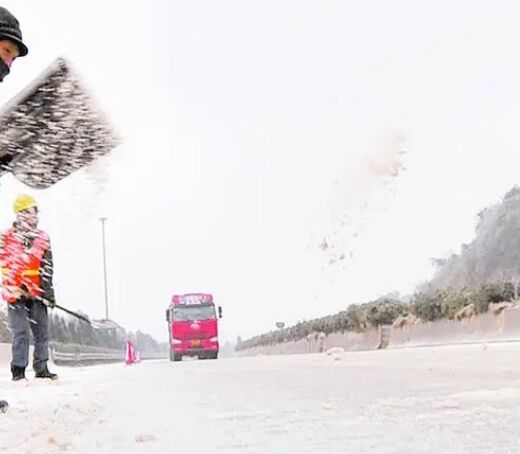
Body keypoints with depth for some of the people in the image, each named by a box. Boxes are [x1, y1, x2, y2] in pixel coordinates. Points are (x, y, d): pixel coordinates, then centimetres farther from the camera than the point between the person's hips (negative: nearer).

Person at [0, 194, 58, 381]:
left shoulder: (42, 238, 11)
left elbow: (47, 267, 9)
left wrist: (48, 289, 3)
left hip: (36, 293, 4)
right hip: (15, 292, -4)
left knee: (42, 331, 6)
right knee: (21, 333, -8)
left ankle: (41, 368, 16)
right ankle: (18, 371, 0)